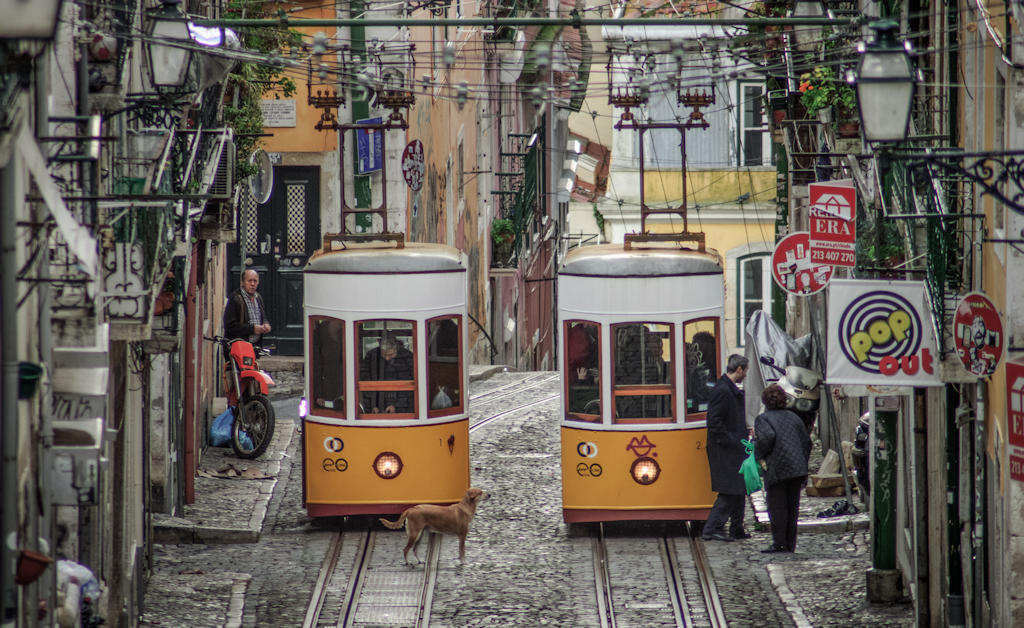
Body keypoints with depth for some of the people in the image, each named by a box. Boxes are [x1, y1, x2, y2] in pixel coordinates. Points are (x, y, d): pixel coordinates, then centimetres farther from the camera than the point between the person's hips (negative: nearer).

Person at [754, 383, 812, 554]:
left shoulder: (763, 419, 0)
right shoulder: (793, 417, 18)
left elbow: (768, 437, -20)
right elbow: (806, 442, 17)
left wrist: (759, 454, -5)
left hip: (777, 469, -6)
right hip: (797, 468, 6)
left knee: (777, 506, -2)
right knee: (792, 506, 11)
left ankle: (779, 543, -4)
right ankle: (790, 544, 13)